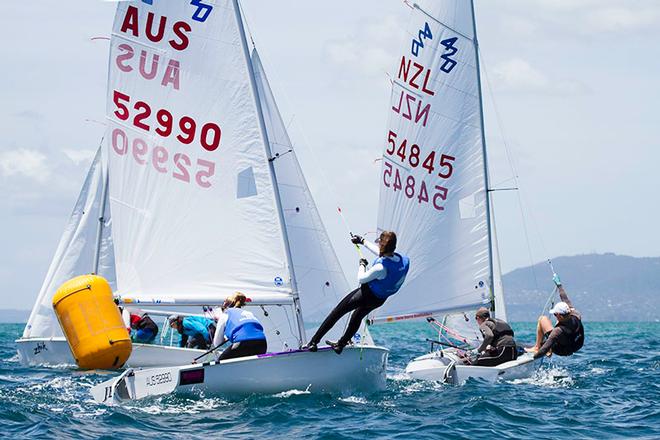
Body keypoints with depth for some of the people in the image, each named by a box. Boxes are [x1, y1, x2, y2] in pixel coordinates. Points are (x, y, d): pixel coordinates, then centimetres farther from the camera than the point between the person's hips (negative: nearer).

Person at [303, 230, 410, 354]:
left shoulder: (381, 268, -37)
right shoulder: (404, 260, -14)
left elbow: (361, 279, -19)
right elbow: (382, 253, 7)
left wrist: (362, 265, 1)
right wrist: (362, 241, 18)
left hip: (367, 295, -7)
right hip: (380, 300, 7)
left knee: (337, 312, 7)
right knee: (357, 316, 29)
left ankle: (314, 342, 11)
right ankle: (341, 344, 43)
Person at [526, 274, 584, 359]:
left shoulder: (558, 331, -39)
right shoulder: (575, 317, -24)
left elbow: (545, 348, -33)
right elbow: (566, 300, -8)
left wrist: (534, 357, -19)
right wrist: (559, 285, 5)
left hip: (560, 351, -6)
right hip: (573, 348, 6)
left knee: (542, 319, -4)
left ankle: (537, 347, 12)